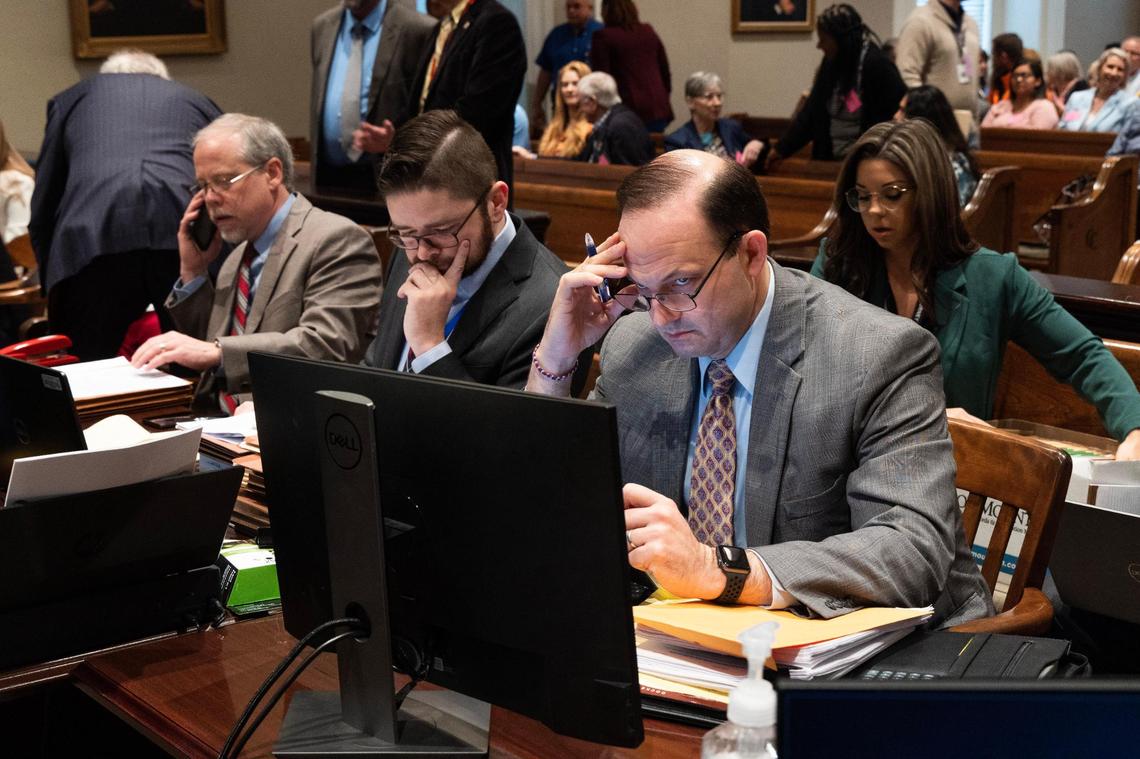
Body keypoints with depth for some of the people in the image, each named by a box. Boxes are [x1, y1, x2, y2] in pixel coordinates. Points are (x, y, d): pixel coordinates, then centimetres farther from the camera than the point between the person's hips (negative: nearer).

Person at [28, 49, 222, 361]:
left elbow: (42, 213, 26)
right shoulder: (198, 101, 34)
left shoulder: (71, 99, 30)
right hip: (191, 236, 1)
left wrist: (53, 289, 34)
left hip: (92, 241, -1)